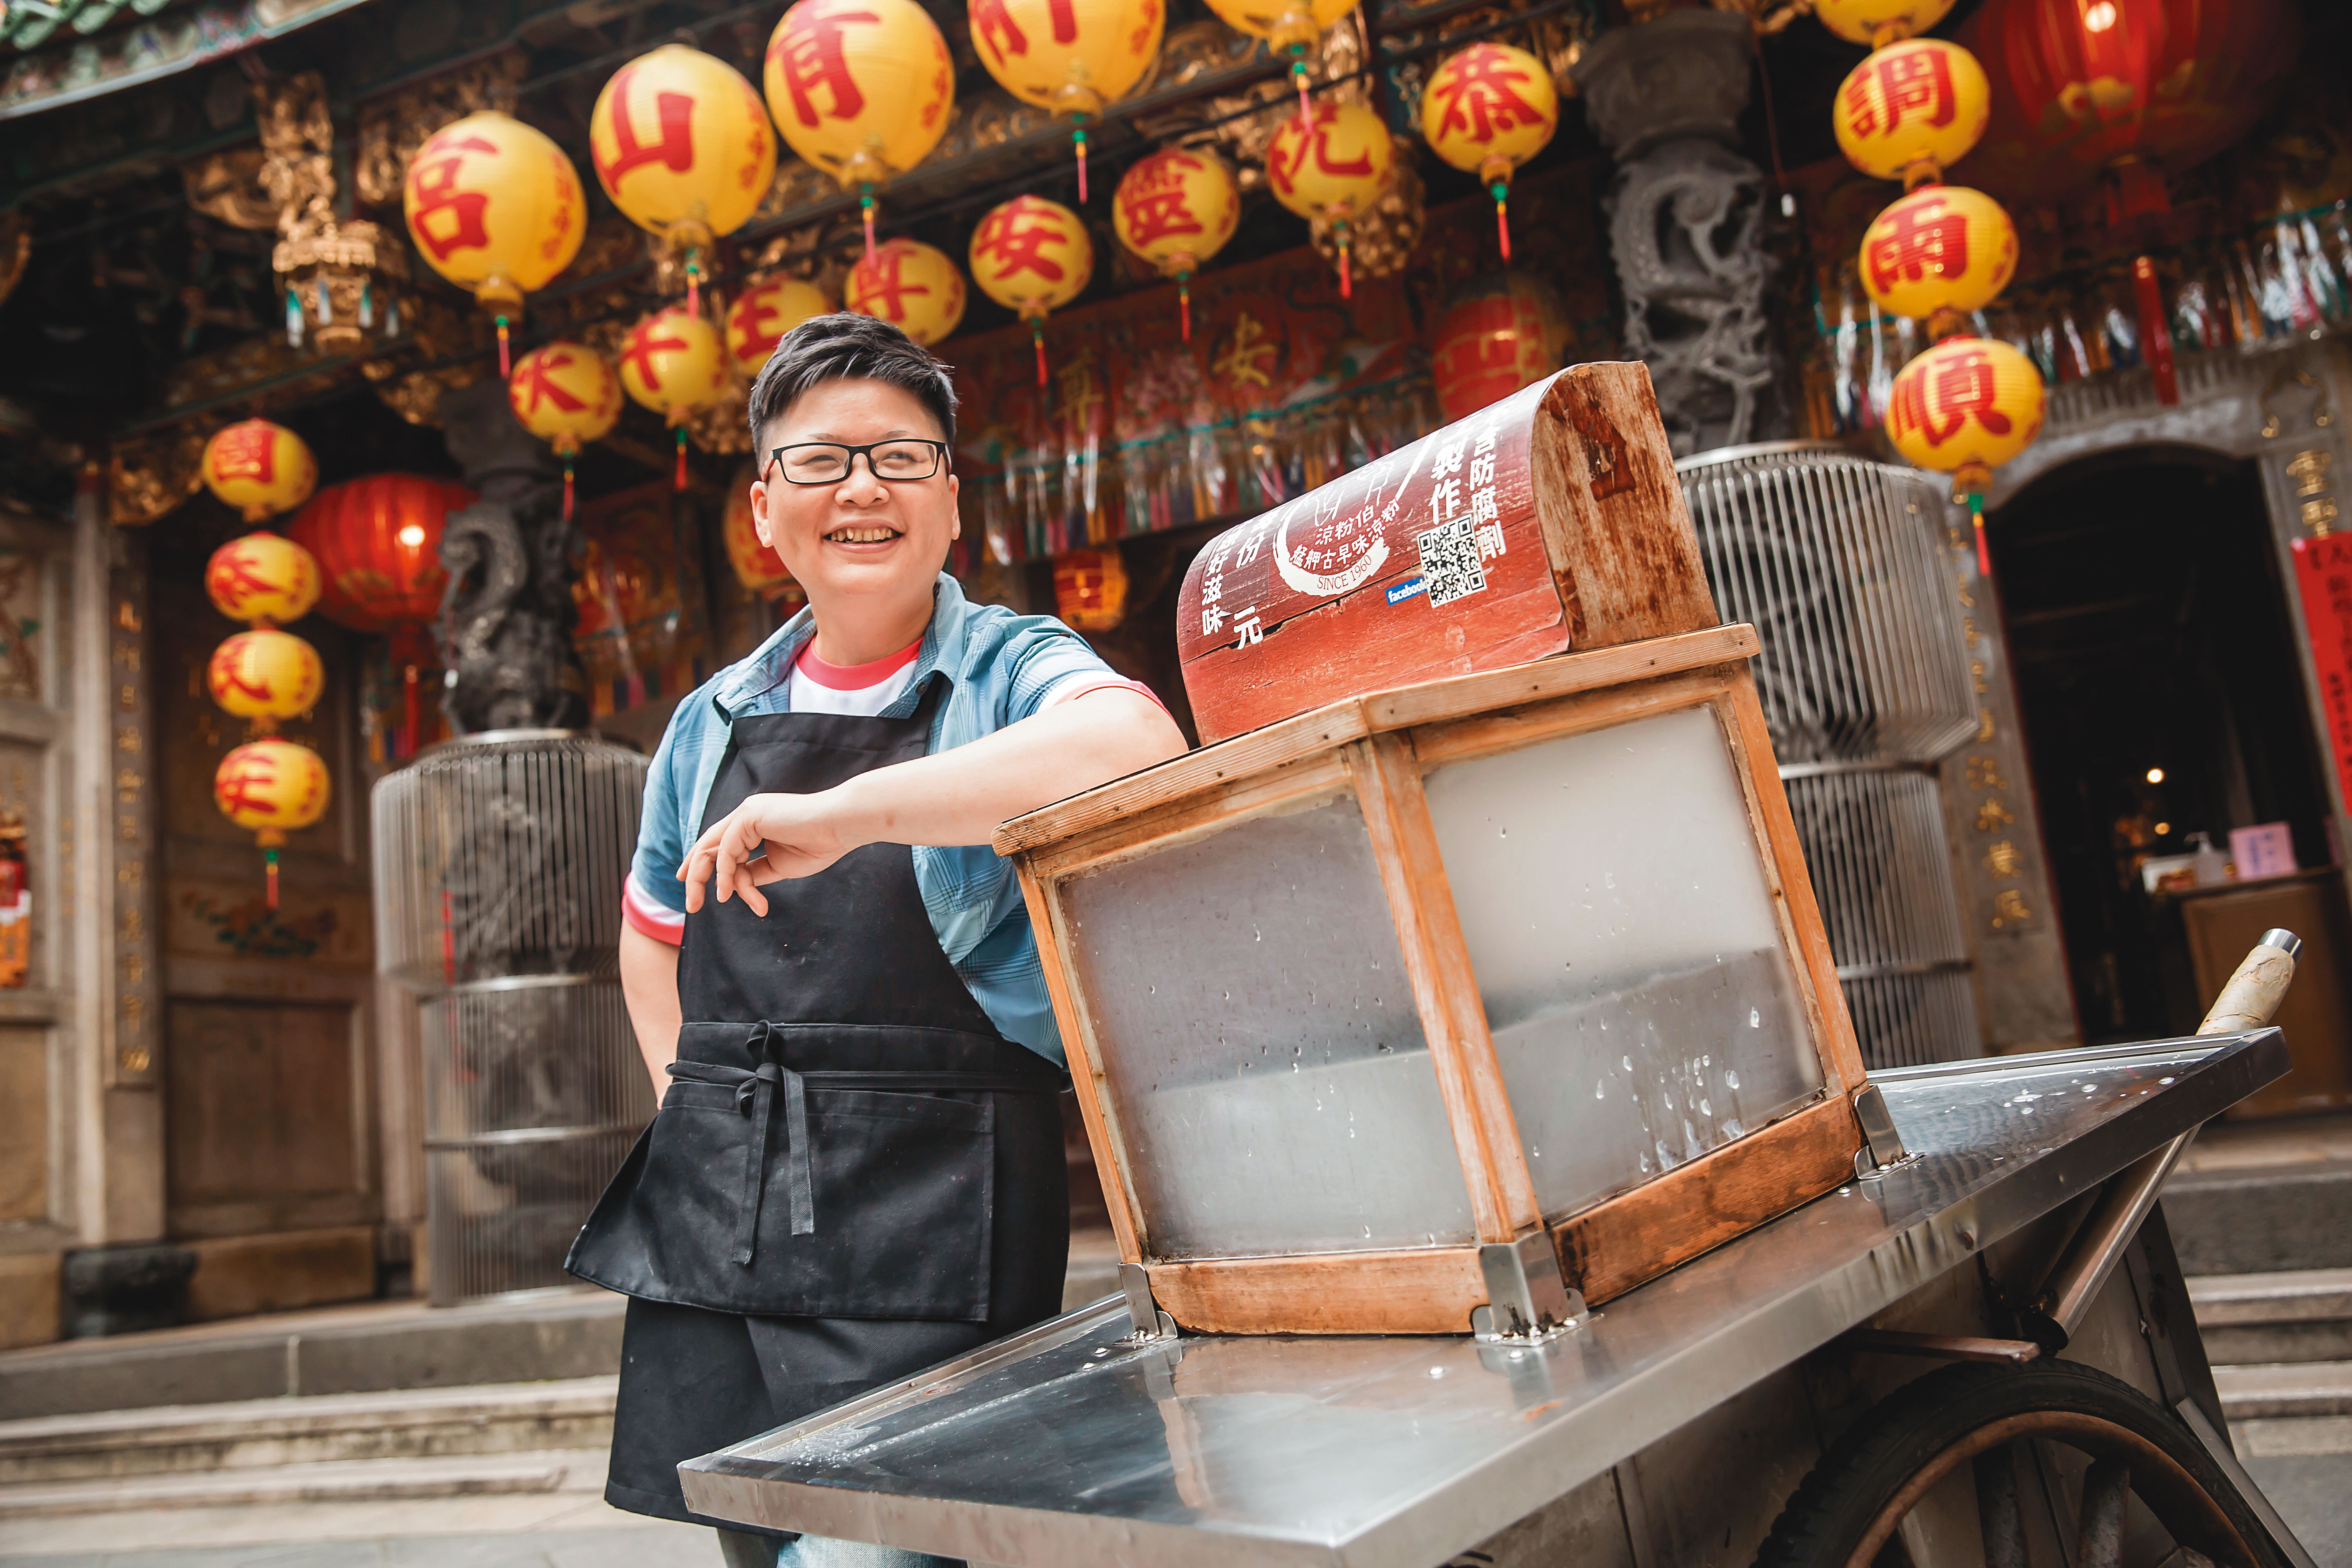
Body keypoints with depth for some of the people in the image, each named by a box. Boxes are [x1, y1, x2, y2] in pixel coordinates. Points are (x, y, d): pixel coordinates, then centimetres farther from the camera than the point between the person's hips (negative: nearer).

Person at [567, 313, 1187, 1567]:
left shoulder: (1011, 671, -3)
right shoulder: (715, 722, 13)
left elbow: (1138, 745, -29)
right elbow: (652, 932, 29)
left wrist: (839, 814, -30)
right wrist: (694, 1097, 14)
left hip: (932, 1208, -5)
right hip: (715, 1216, 6)